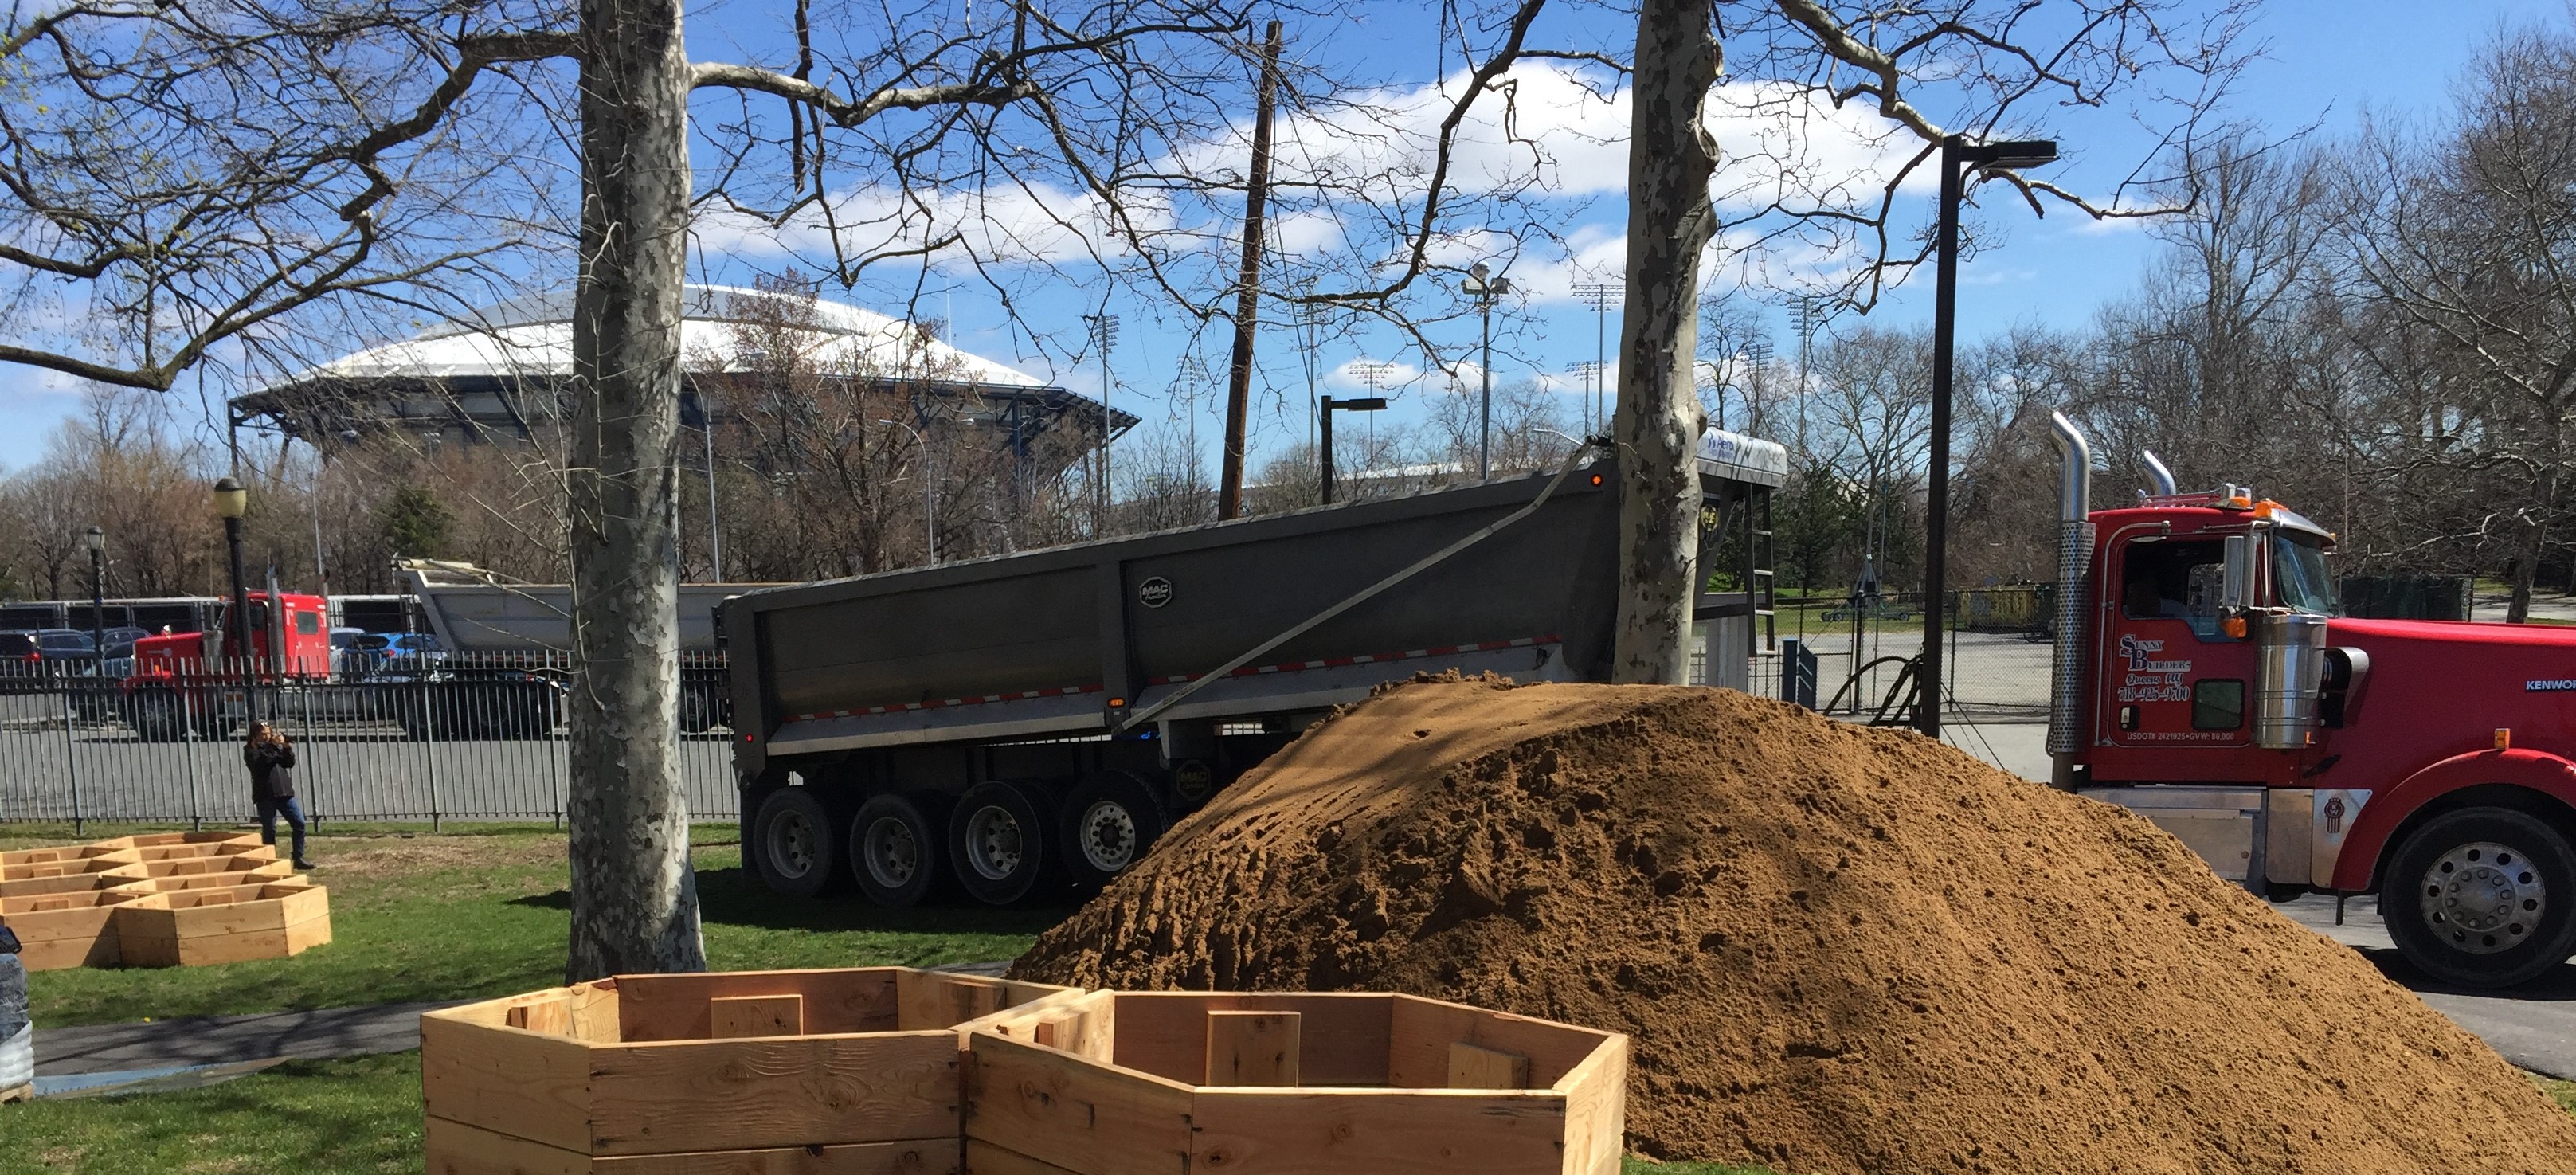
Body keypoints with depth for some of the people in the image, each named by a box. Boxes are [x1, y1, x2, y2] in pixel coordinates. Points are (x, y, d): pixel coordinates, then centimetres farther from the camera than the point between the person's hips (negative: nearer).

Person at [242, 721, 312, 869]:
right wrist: (272, 746, -17)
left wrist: (287, 748, -6)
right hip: (265, 796, -4)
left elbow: (290, 763, 9)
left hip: (285, 793, 4)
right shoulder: (250, 749, 4)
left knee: (299, 823, -3)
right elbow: (259, 762, -16)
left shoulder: (276, 745, 18)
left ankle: (298, 858, 2)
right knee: (269, 830, -1)